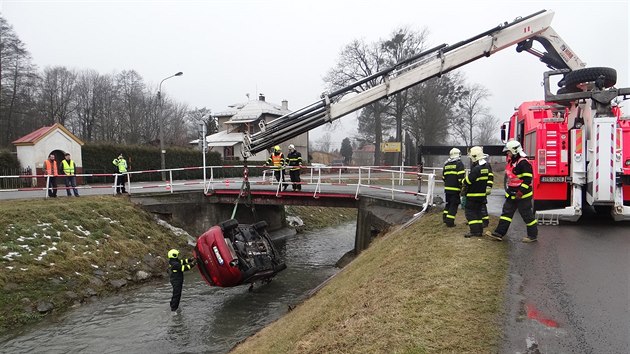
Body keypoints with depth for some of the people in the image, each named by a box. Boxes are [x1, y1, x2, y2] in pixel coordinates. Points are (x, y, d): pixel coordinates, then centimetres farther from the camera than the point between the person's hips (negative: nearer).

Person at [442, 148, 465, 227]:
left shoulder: (446, 164, 12)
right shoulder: (459, 164, -7)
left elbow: (443, 177, 18)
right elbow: (461, 177, -16)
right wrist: (463, 187, -10)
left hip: (447, 188, 6)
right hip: (455, 188, -6)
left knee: (448, 203, 21)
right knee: (454, 205, -1)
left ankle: (445, 218, 22)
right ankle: (450, 221, -3)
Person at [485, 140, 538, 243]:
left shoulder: (523, 163, -18)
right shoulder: (511, 162, 12)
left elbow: (528, 179, -22)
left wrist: (521, 192, -24)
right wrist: (508, 191, 22)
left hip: (522, 195, -10)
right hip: (512, 194, 10)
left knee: (527, 215, 1)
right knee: (506, 212, 7)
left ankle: (533, 235, 14)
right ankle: (499, 233, 9)